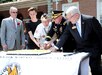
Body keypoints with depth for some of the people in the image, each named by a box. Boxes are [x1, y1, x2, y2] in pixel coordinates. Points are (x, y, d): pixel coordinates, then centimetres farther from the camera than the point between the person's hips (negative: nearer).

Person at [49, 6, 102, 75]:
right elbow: (64, 36, 5)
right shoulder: (70, 24, -2)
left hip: (93, 51, -4)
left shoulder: (90, 20, -15)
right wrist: (56, 47, -1)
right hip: (80, 51, 4)